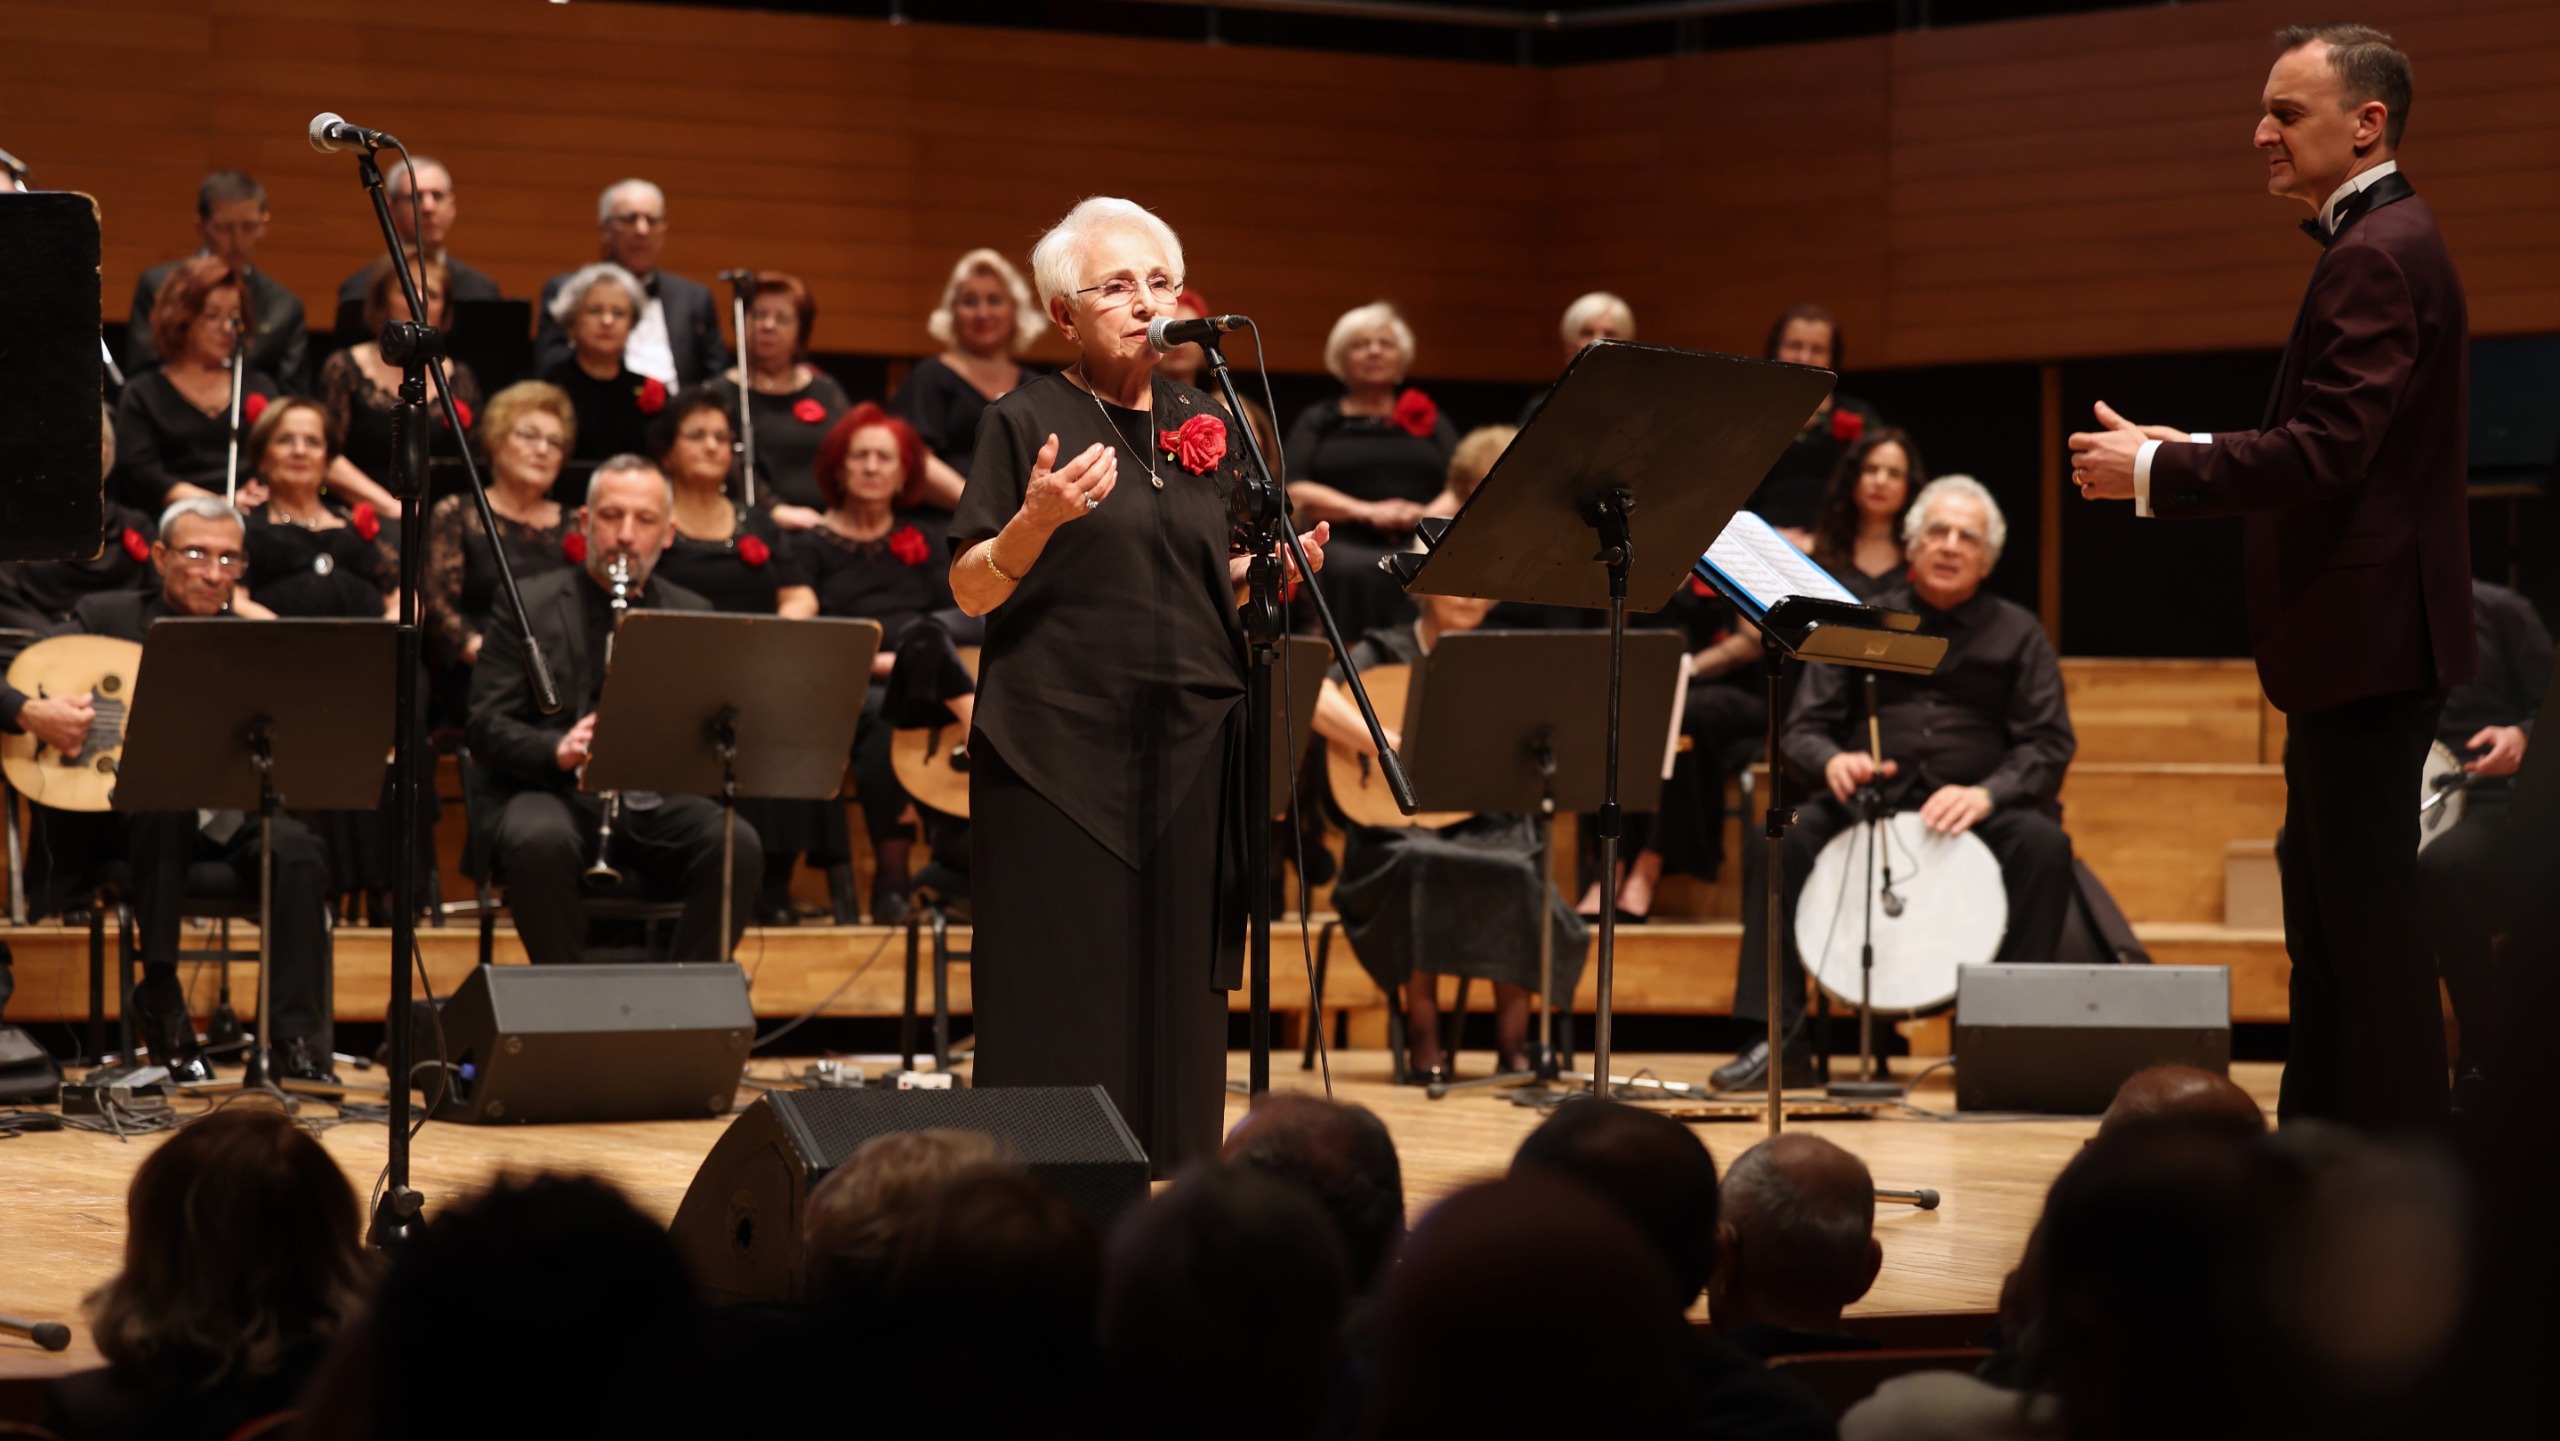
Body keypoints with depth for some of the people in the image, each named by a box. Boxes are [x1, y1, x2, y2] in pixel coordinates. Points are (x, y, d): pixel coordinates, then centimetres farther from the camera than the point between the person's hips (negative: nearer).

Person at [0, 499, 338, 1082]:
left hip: (223, 826, 3)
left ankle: (298, 1044, -29)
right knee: (165, 798, -37)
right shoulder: (106, 617, 2)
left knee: (297, 850, -28)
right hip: (110, 826, -3)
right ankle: (161, 1005, -24)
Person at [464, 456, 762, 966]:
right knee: (541, 841, -37)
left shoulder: (692, 616, 13)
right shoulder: (526, 605, 4)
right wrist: (556, 750, -24)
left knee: (739, 847, -28)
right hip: (548, 790, -2)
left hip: (654, 798, 3)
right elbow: (487, 727, -4)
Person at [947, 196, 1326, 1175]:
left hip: (1189, 751, 4)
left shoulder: (1204, 426, 14)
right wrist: (1039, 516, -22)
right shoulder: (1027, 422, 0)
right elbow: (972, 590, -5)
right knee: (1063, 990, -5)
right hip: (1060, 748, -4)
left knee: (1176, 984, 2)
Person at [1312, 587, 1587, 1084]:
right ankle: (1424, 1039, -24)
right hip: (1397, 832, -3)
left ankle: (1513, 1042, -20)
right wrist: (1392, 746, -26)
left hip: (1486, 829, 3)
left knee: (1518, 875, -31)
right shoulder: (1387, 652, 3)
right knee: (1423, 867, -37)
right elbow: (1313, 699, -16)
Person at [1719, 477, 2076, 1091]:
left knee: (2044, 843, -32)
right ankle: (1781, 1043, -25)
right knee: (1778, 838, -28)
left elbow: (2049, 744, 2)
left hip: (1973, 816, -1)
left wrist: (1987, 793, -19)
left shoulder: (2016, 633, 11)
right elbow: (1804, 726, 10)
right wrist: (1832, 760, -16)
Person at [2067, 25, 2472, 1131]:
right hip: (2357, 638, 11)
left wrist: (2158, 472, -18)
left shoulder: (2379, 255, -17)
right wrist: (2186, 457, 9)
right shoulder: (2379, 244, 17)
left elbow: (2329, 451, -25)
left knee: (2369, 918, -7)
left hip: (2369, 638, -11)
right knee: (2327, 904, 16)